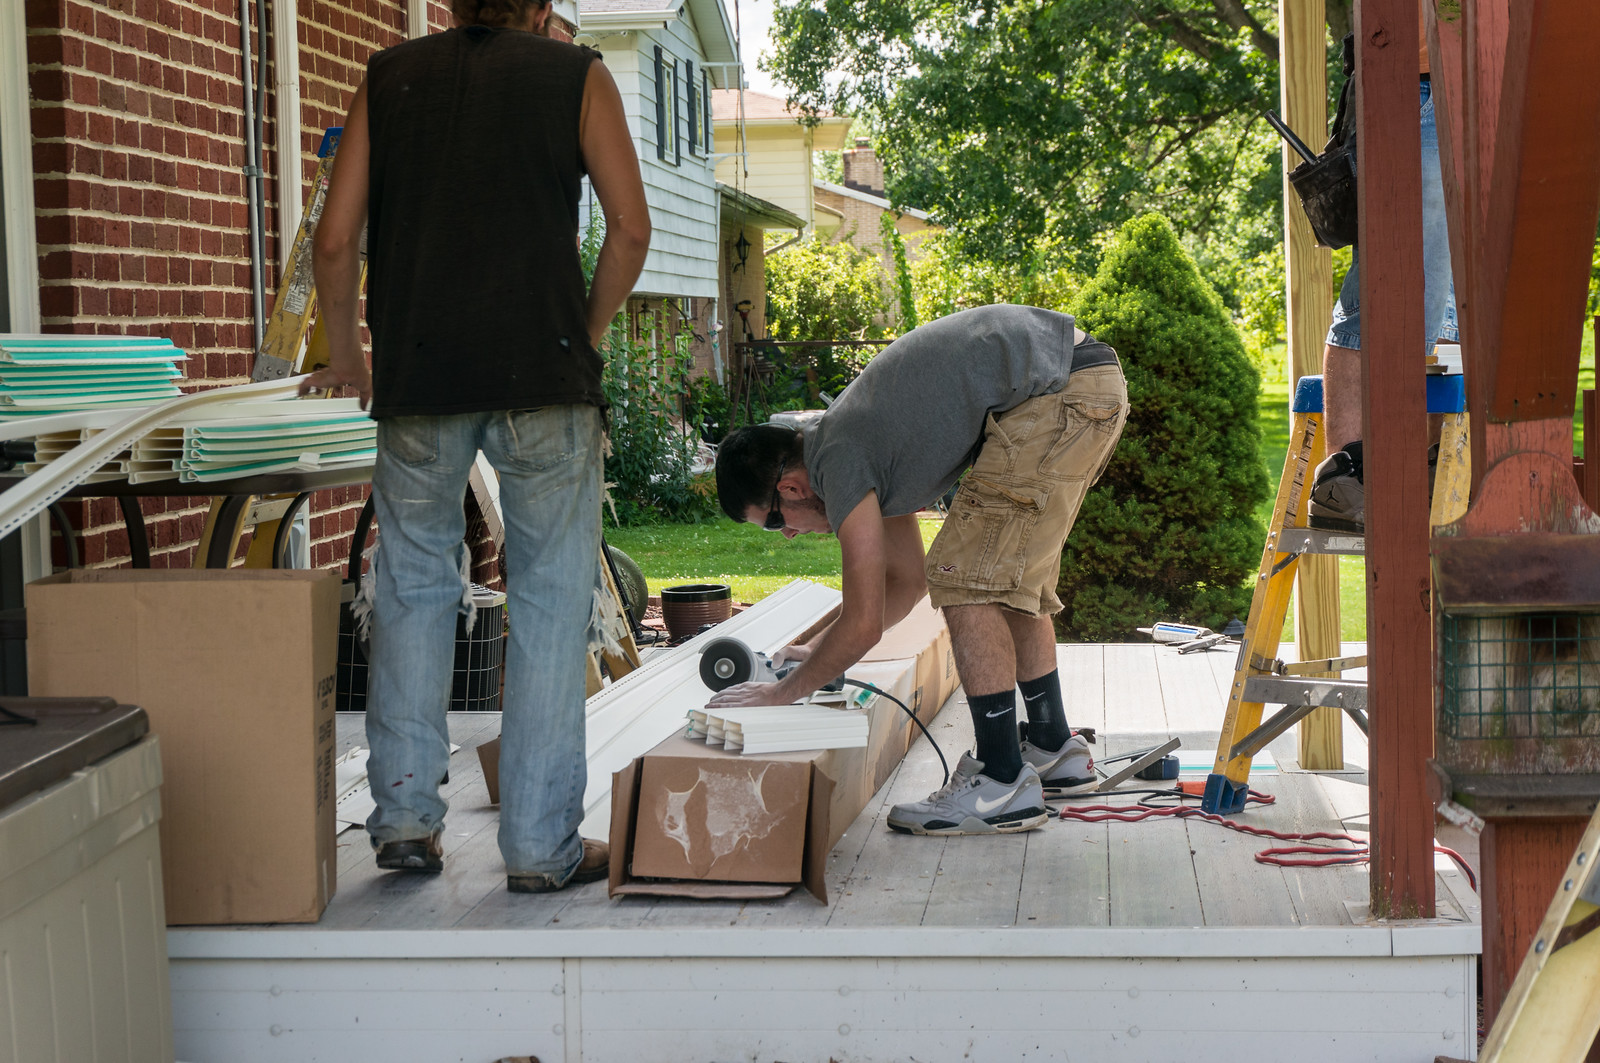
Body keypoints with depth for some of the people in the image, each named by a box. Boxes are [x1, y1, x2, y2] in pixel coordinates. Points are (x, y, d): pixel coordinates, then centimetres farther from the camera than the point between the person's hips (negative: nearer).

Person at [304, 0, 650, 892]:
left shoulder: (390, 76, 14)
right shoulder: (576, 75, 9)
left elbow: (336, 240, 10)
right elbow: (630, 228, 0)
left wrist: (346, 355, 24)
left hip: (417, 380, 2)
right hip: (543, 369, -2)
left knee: (414, 585, 15)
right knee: (551, 599, 4)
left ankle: (406, 815, 11)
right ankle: (542, 844, 5)